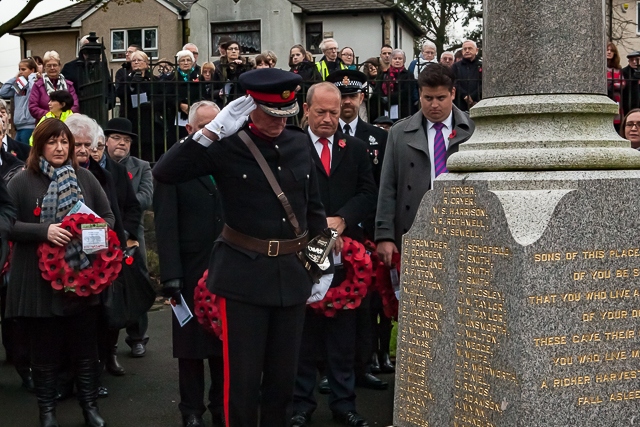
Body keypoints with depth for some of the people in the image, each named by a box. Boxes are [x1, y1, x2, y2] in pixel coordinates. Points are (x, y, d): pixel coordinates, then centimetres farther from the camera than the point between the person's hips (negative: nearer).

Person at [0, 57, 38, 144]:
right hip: (19, 126, 8)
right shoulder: (18, 85, 16)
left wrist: (31, 76, -9)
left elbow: (33, 88, -28)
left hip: (29, 126, -8)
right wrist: (14, 78, 11)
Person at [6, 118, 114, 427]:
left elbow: (108, 216, 9)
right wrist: (44, 231, -23)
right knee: (45, 350, 9)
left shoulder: (84, 177, 4)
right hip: (40, 282, -2)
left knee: (86, 347, 12)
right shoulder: (21, 182, -5)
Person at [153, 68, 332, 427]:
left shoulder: (300, 143, 6)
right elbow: (164, 173, -17)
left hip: (293, 274, 4)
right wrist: (213, 130, -21)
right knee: (243, 378, 2)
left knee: (284, 375, 14)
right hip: (244, 275, -4)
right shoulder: (228, 145, -8)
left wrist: (324, 266, 11)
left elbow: (314, 208, 14)